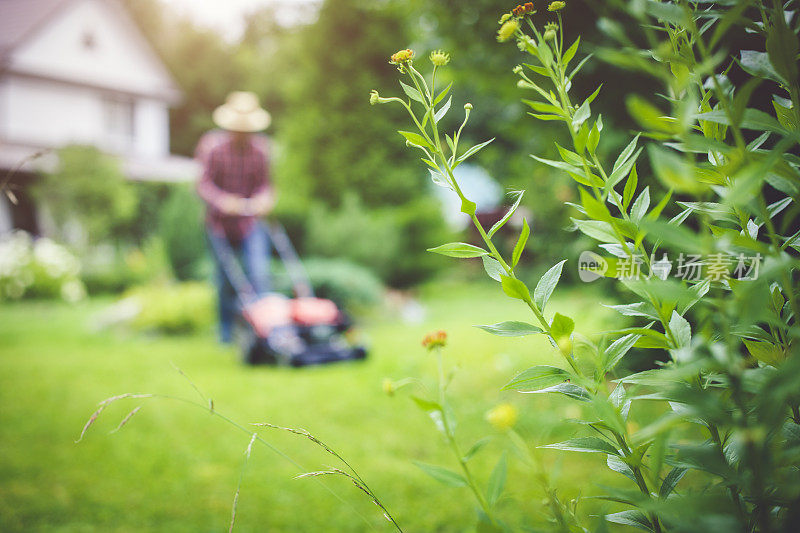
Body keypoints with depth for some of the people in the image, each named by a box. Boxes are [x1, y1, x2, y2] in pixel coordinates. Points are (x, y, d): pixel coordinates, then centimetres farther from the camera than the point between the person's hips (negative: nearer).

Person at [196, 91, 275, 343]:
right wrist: (223, 200, -29)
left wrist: (264, 199, -21)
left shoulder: (259, 150, -3)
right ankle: (226, 333, 24)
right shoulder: (213, 147, -10)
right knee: (226, 281, 7)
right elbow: (204, 183, -11)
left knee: (259, 273, -16)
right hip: (220, 222, -1)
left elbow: (263, 184, 2)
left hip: (250, 221, 1)